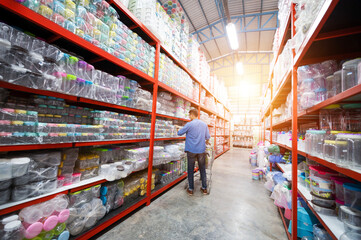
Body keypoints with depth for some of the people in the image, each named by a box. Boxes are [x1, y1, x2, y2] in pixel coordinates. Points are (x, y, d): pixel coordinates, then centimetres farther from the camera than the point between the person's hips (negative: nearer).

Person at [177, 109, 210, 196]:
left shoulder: (189, 124, -12)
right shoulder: (204, 124, 3)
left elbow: (179, 133, -3)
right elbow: (208, 137, 7)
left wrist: (178, 129, 18)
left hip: (191, 150, -3)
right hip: (201, 150, 4)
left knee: (190, 170, 10)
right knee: (202, 169, 15)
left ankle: (190, 189, 22)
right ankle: (204, 188, 27)